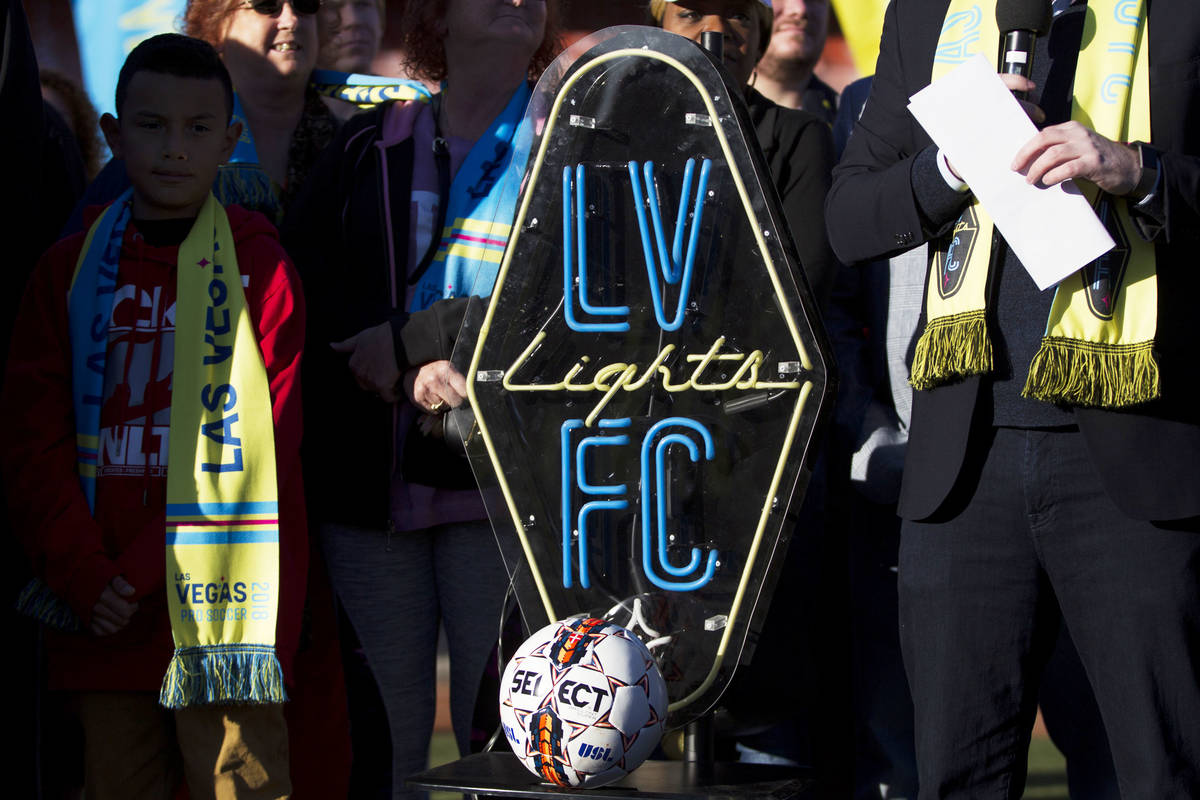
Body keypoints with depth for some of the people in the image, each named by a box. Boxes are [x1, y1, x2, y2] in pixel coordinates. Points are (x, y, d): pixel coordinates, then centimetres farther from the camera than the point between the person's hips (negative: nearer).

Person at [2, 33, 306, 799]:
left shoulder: (258, 262, 0)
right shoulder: (72, 268, 10)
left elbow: (268, 442, -6)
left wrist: (144, 572, -11)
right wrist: (83, 574, -7)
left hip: (218, 605, -3)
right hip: (102, 618, 3)